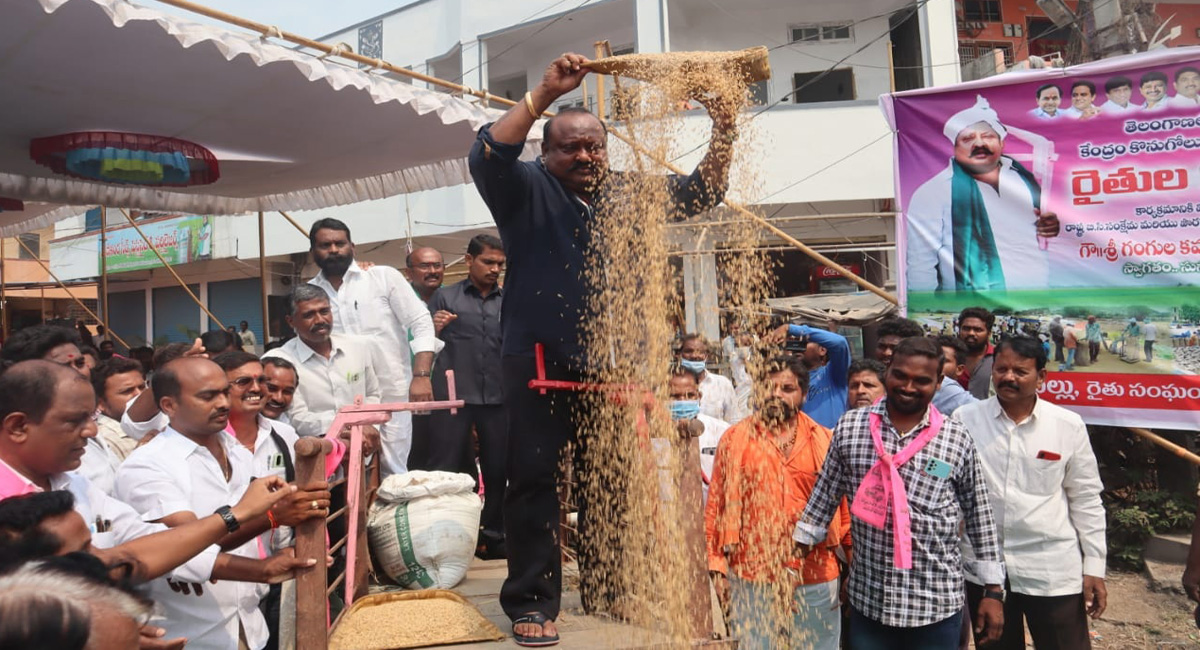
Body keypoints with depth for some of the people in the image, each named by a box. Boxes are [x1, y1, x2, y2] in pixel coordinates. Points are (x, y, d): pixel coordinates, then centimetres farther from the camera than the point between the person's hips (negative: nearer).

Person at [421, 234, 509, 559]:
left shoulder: (510, 300, 14)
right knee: (444, 470, 0)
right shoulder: (445, 297, 10)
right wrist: (433, 330, -13)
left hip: (498, 396, 2)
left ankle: (493, 536, 17)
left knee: (498, 470, 5)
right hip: (454, 395, -2)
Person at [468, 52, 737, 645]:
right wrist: (545, 94, -27)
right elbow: (487, 157, -20)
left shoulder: (628, 194, 11)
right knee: (535, 478, 1)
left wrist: (723, 137, -5)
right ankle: (532, 601, 12)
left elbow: (699, 192, 12)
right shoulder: (529, 191, -1)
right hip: (540, 359, -4)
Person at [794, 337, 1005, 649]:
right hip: (867, 599, 1)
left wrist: (994, 591, 4)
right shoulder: (850, 427, -2)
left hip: (936, 603, -1)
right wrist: (799, 549, 8)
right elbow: (825, 495, 6)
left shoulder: (958, 439, -4)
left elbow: (980, 516, 3)